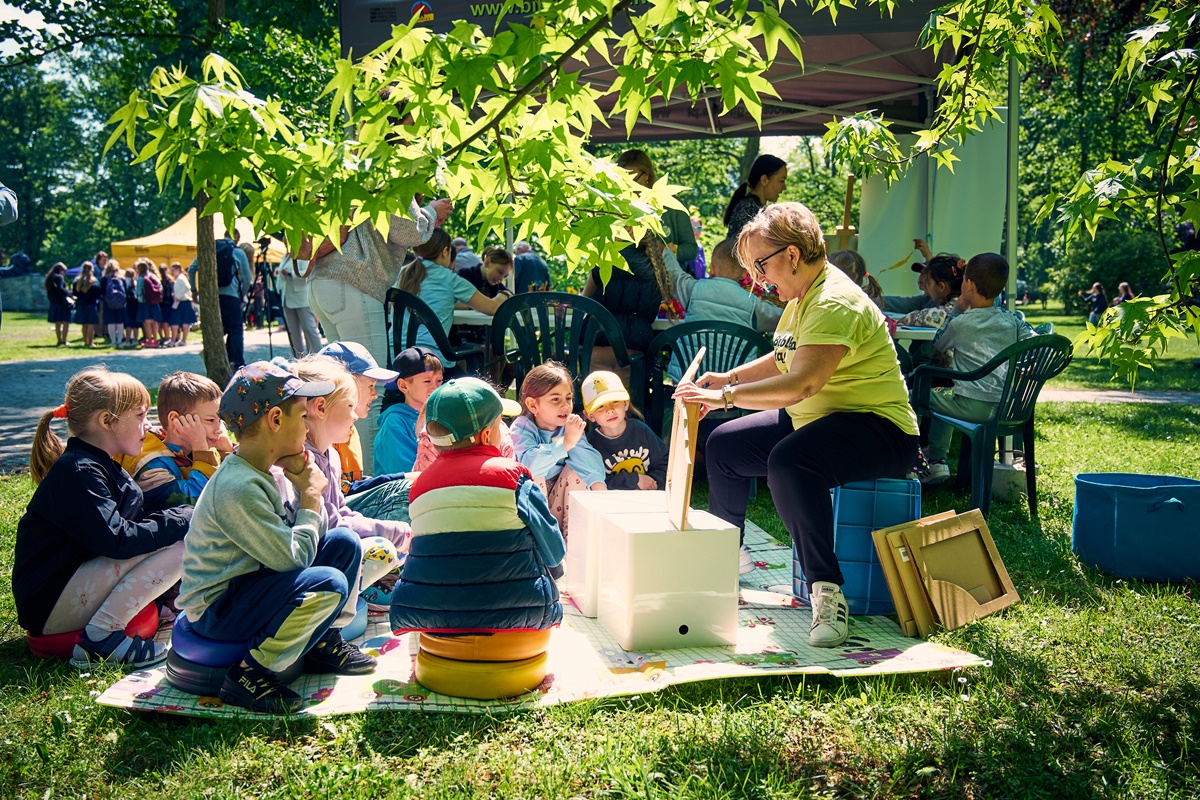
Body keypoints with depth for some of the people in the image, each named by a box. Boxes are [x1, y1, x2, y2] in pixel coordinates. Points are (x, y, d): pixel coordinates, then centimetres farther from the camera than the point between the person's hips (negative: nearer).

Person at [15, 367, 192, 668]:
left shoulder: (99, 466, 14)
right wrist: (183, 520, -17)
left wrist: (183, 518, -1)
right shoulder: (79, 472, -19)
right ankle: (100, 635, -20)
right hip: (48, 605, -10)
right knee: (175, 549, -23)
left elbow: (136, 522, 13)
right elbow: (117, 541, -26)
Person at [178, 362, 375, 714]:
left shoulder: (271, 470, 3)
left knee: (343, 542, 3)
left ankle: (325, 643, 14)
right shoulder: (238, 488, -27)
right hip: (215, 608, -9)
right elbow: (294, 558, -26)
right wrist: (311, 496, -14)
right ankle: (249, 675, -15)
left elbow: (312, 537, 6)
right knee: (329, 584, -28)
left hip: (253, 581, 9)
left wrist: (303, 479, -6)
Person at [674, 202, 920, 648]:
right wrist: (729, 378, 8)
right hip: (812, 419, 11)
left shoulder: (835, 304, -23)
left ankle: (827, 592, -31)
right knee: (724, 445, 12)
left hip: (878, 428, -11)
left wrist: (726, 396, -34)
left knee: (788, 461, -39)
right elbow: (783, 361, 23)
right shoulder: (803, 297, 9)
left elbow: (801, 383, -36)